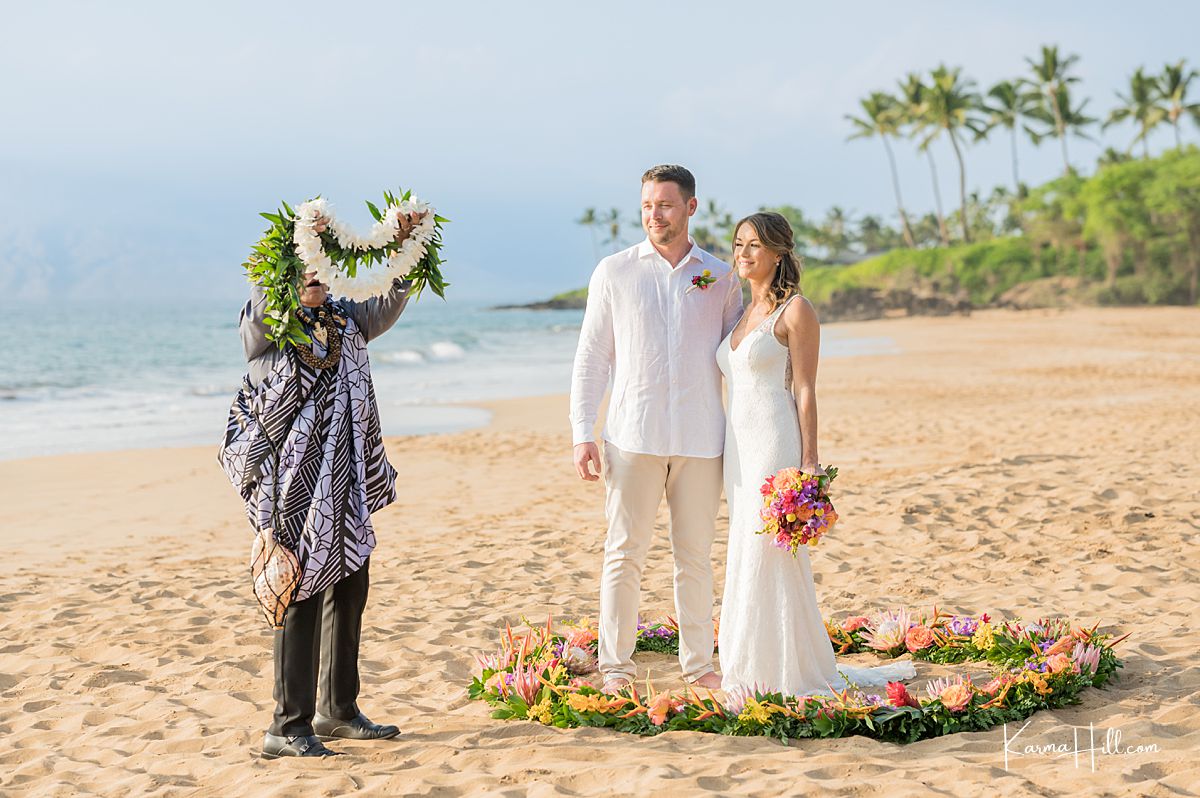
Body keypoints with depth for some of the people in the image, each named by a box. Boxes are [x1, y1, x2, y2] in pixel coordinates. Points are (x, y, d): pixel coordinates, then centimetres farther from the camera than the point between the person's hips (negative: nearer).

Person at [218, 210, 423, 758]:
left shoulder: (345, 320, 13)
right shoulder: (265, 327, -5)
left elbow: (388, 306, 2)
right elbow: (262, 305, -26)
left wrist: (404, 249, -12)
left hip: (348, 483, 7)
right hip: (295, 482, -7)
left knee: (349, 588, 12)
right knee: (302, 594, -7)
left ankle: (338, 712, 25)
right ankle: (288, 727, -1)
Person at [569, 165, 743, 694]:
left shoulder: (720, 279, 9)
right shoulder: (614, 273, 5)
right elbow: (592, 357, 5)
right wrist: (582, 433, -2)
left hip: (701, 439, 2)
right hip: (634, 436, -1)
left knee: (695, 556, 7)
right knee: (624, 553, -1)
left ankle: (698, 664, 17)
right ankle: (615, 666, 6)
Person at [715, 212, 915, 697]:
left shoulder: (795, 310, -7)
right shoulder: (744, 312, 16)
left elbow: (804, 390, -11)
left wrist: (809, 462, -16)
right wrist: (728, 455, 17)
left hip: (777, 446, -8)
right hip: (740, 448, 8)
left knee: (771, 558, -7)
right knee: (746, 560, 10)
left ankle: (797, 674, 1)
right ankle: (757, 669, 18)